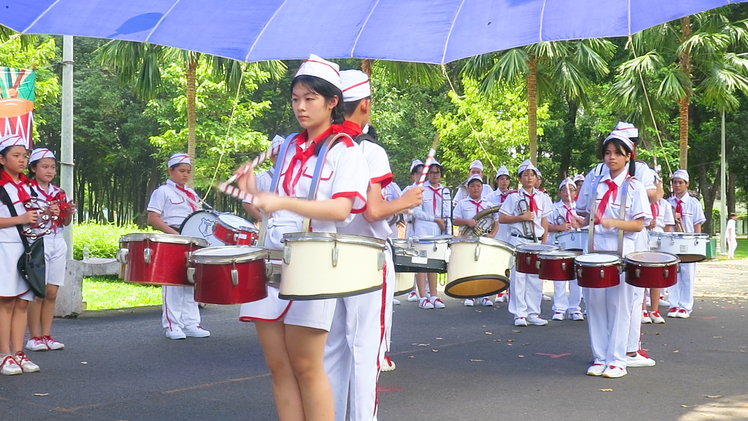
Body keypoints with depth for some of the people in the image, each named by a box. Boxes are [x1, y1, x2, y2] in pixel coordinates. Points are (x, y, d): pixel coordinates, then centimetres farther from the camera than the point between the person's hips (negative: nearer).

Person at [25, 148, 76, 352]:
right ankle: (34, 337, 3)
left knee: (52, 292, 6)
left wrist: (69, 212, -5)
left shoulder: (59, 192, 12)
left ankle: (46, 335, 12)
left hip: (58, 244, 5)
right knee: (38, 292, -4)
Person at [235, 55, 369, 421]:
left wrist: (283, 202, -26)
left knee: (306, 366, -4)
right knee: (279, 366, 5)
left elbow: (340, 209, -16)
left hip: (312, 264, -6)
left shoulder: (345, 150, -2)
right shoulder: (290, 148, 18)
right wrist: (254, 192, 4)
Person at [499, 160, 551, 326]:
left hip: (537, 241, 3)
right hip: (519, 240, -3)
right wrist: (522, 217, -14)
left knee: (536, 278, 4)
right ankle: (519, 314, 4)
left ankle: (533, 314, 12)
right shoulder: (513, 197, 0)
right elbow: (501, 218, -5)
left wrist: (544, 243, 5)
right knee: (518, 276, -2)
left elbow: (545, 223, 10)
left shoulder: (542, 197, 9)